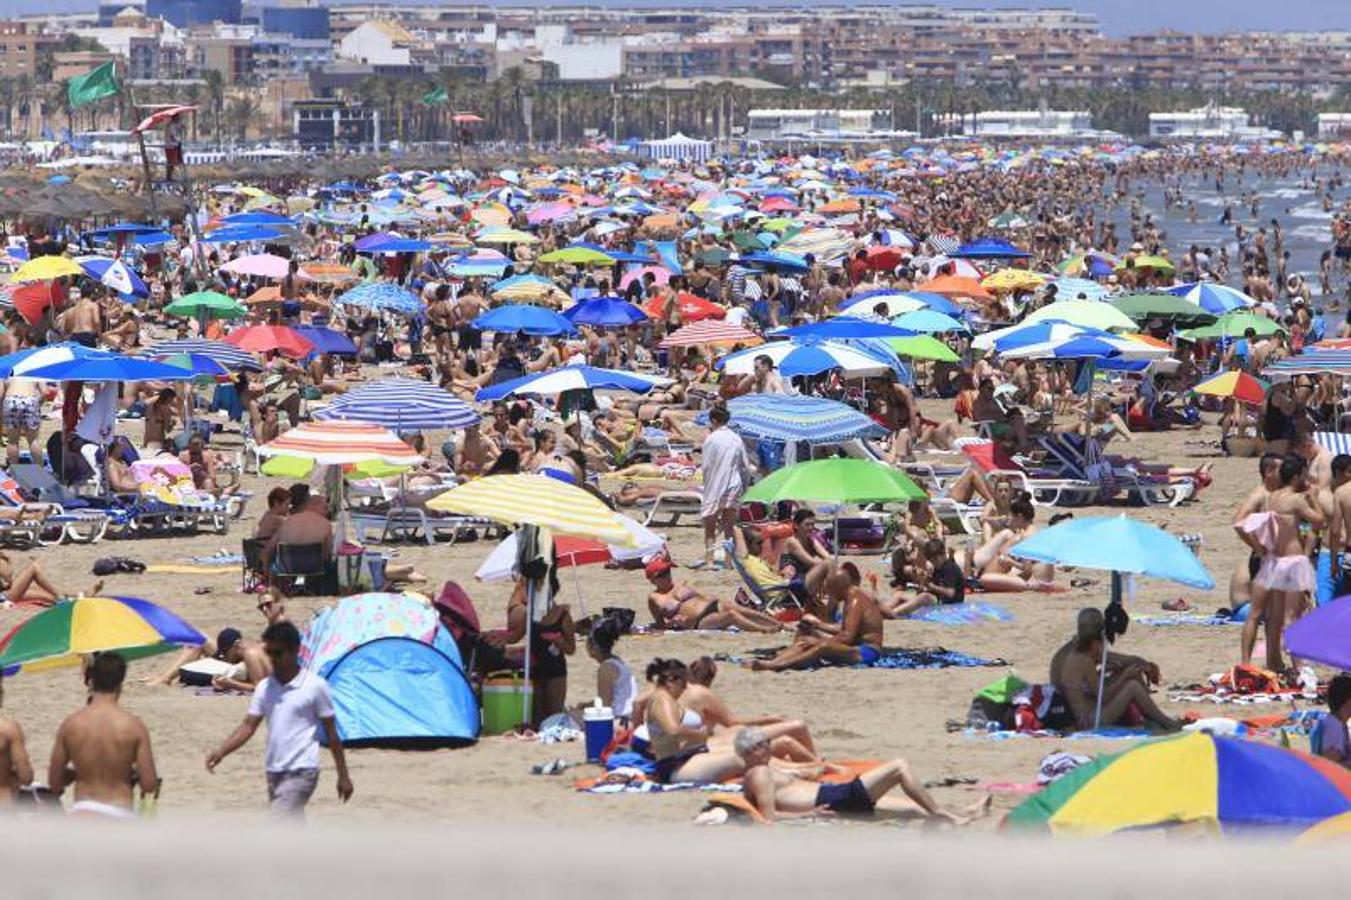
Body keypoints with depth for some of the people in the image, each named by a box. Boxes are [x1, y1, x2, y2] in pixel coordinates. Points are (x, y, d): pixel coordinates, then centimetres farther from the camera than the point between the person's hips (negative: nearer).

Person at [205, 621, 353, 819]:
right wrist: (221, 752, -10)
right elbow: (248, 726, 6)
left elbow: (331, 733, -3)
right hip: (274, 772, 7)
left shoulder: (315, 686, -8)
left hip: (301, 772, -7)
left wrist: (343, 776, 1)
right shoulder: (265, 688, 8)